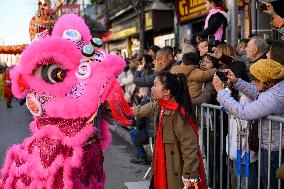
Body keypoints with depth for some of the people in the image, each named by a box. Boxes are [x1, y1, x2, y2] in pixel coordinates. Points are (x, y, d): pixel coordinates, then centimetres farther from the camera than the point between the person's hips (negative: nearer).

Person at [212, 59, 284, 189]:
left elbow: (242, 113, -32)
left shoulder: (273, 97, -33)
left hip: (273, 151, -9)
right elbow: (258, 94, 8)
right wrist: (237, 82, -2)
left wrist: (220, 91, -25)